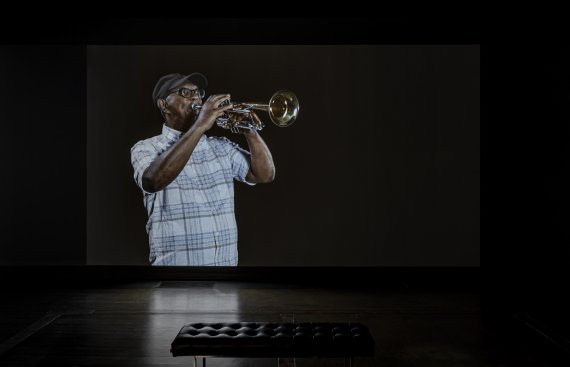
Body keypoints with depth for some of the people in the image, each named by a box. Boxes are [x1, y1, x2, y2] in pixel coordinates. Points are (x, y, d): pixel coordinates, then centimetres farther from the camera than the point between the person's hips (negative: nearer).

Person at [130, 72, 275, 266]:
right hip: (176, 261, -4)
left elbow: (265, 174, 2)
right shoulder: (146, 148, -2)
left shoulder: (222, 147, 10)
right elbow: (153, 181, -24)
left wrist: (248, 129, -11)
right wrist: (200, 126, -23)